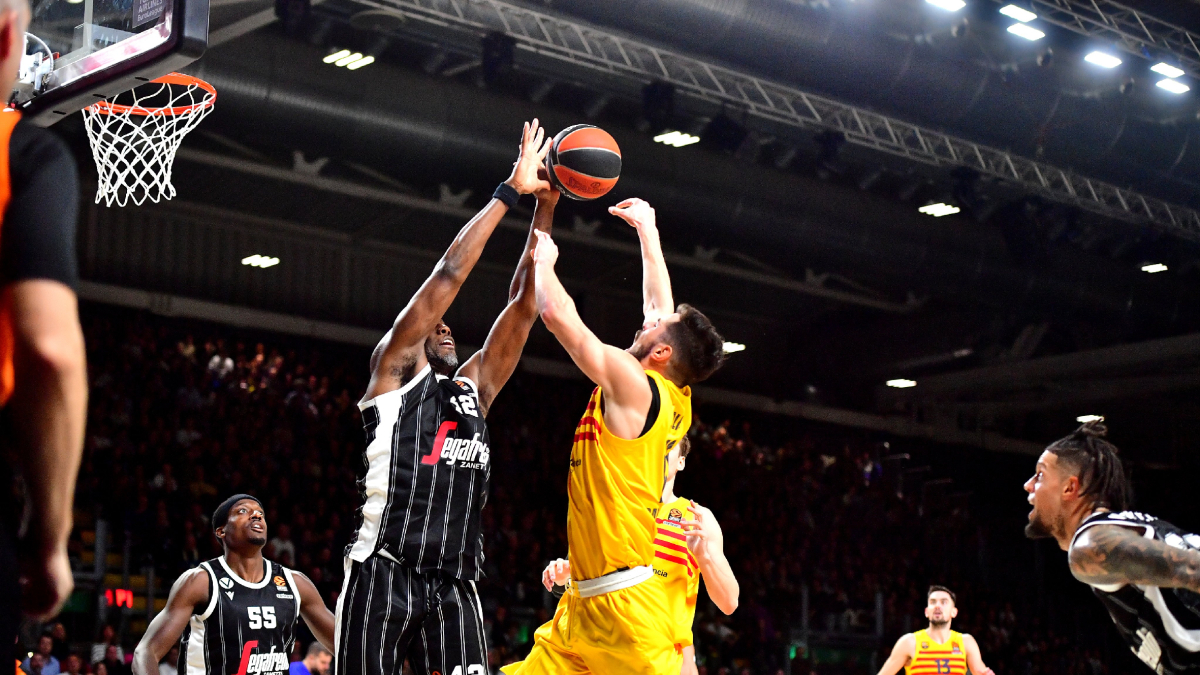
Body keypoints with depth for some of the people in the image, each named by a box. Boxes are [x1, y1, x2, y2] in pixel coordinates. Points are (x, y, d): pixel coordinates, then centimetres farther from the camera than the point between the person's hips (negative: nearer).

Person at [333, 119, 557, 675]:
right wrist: (508, 193, 2)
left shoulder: (473, 389, 22)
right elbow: (449, 273, 0)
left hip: (453, 583, 6)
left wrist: (545, 210, 11)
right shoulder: (394, 367, 8)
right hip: (384, 571, -5)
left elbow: (524, 305, 17)